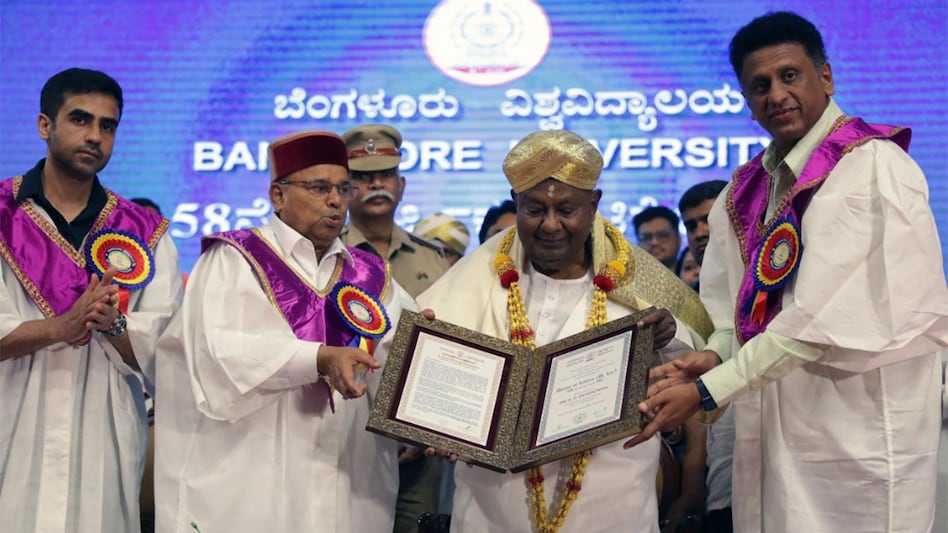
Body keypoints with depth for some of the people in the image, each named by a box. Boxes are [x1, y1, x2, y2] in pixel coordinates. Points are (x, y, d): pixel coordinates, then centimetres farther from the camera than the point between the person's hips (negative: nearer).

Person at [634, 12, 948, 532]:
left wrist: (705, 390, -20)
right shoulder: (745, 191, 9)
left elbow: (824, 316, -21)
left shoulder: (874, 168, -14)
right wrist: (715, 355, -10)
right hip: (769, 434, 6)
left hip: (857, 437, -6)